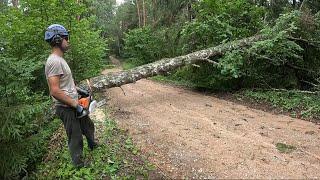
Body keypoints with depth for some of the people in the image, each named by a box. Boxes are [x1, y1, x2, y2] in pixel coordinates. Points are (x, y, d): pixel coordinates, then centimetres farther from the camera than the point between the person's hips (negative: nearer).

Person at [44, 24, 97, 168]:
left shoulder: (60, 59, 10)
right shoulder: (54, 61, -23)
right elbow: (55, 91, -28)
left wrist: (78, 90, 19)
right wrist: (76, 105, -23)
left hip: (73, 105, 10)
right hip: (67, 108, -10)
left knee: (88, 126, 28)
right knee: (76, 138, 6)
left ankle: (92, 145, 53)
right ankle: (79, 165, 26)